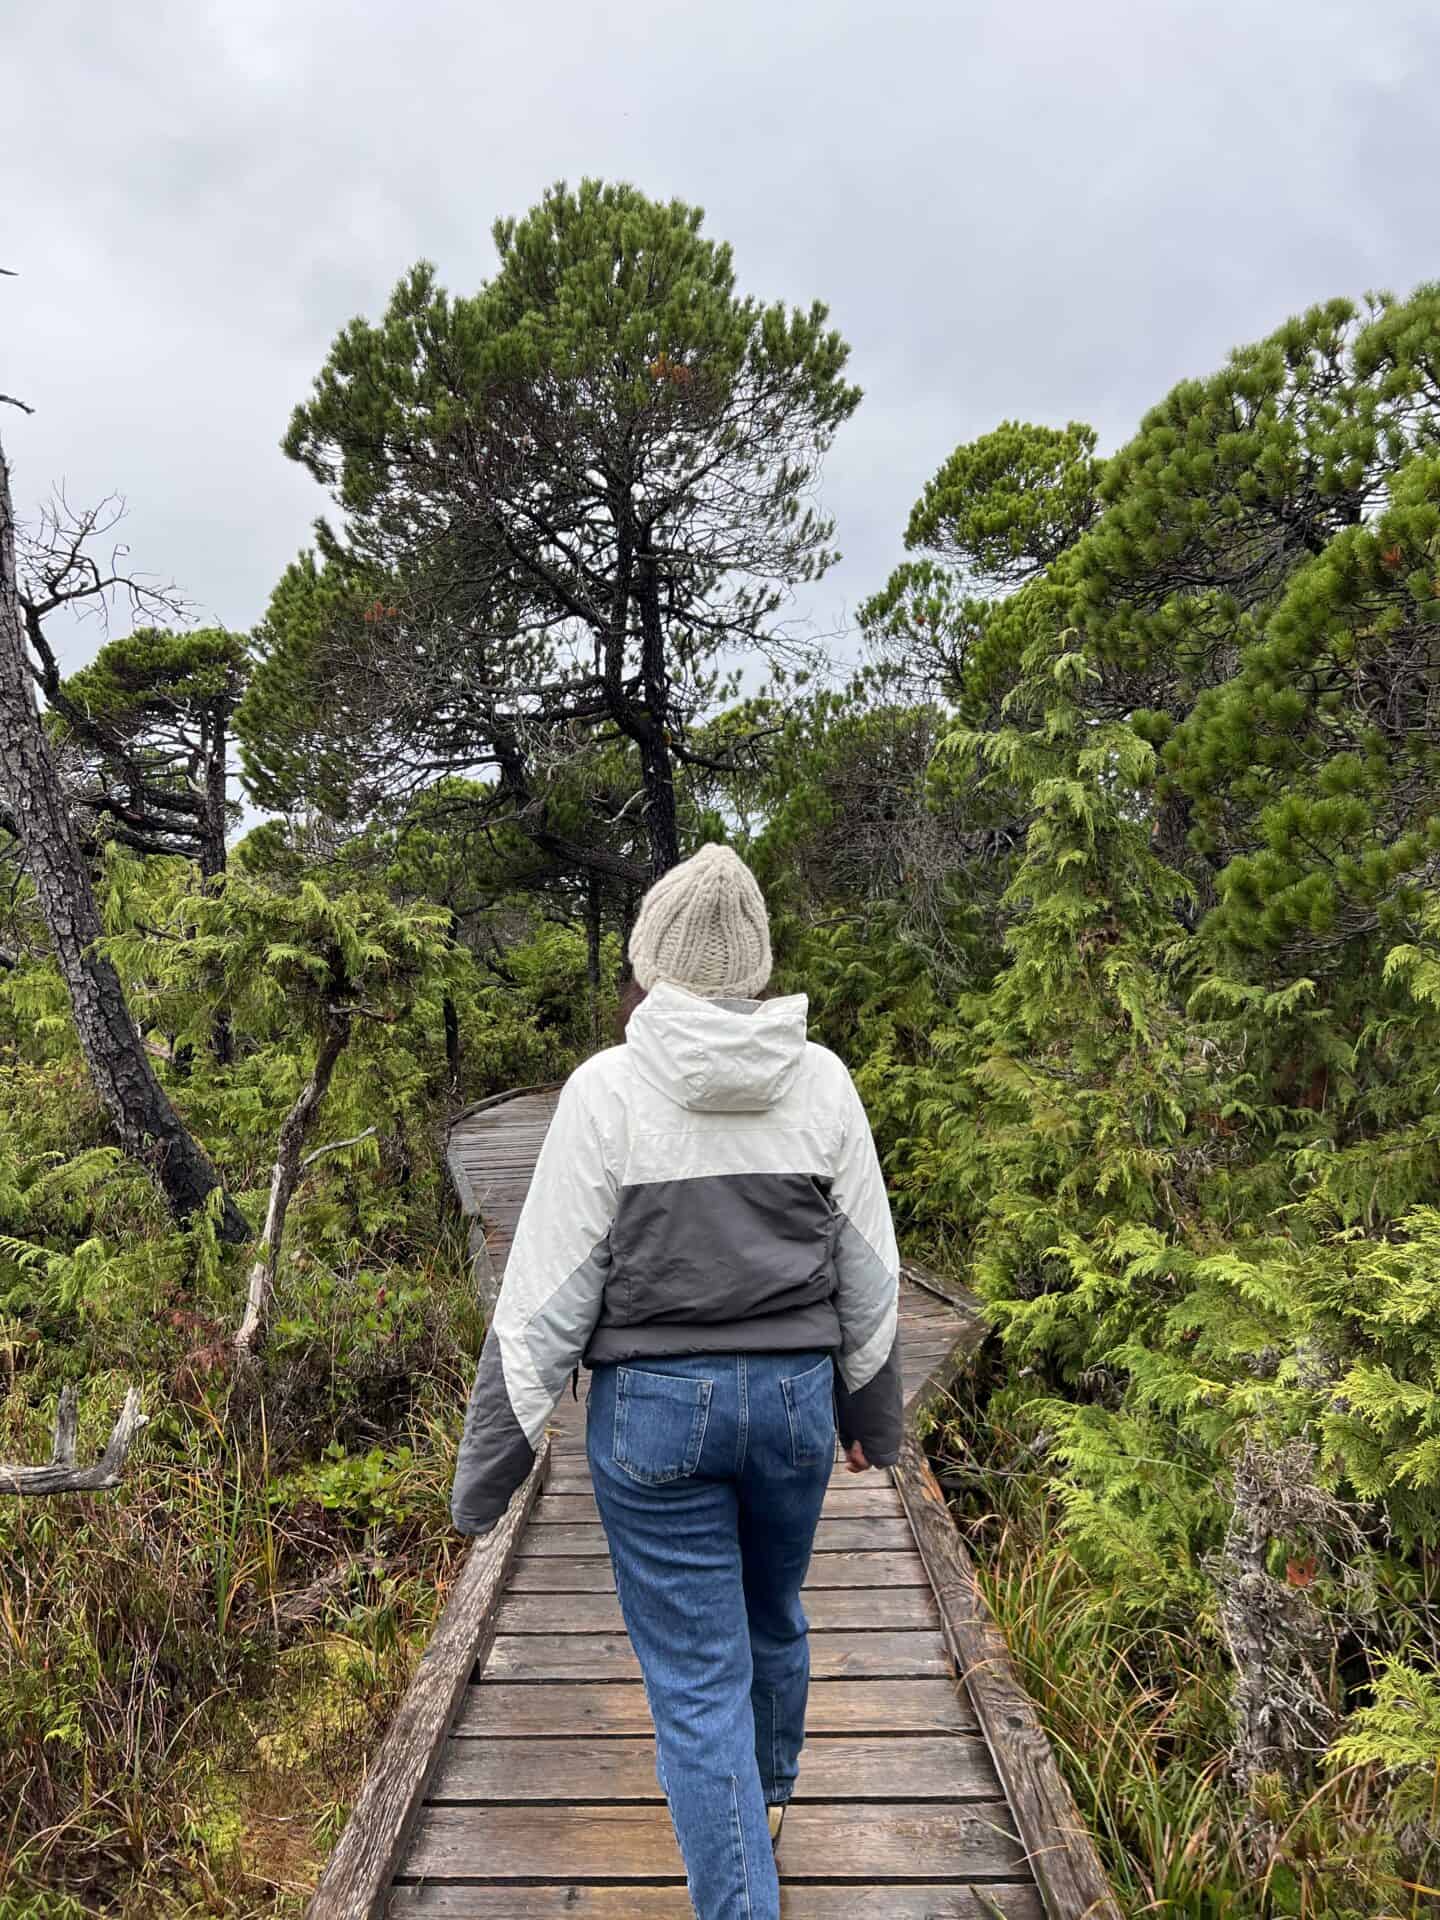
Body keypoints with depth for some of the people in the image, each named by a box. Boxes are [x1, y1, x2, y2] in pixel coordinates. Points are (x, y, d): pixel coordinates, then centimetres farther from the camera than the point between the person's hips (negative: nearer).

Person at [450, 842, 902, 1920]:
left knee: (696, 1680, 10)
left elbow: (550, 1291, -12)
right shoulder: (819, 1081, -5)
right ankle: (767, 1794, 55)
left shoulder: (611, 1087, -14)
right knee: (773, 1616, 29)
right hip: (794, 1393, 4)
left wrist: (492, 1458, -2)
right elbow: (867, 1272, 3)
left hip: (654, 1406, -4)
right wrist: (871, 1405, 18)